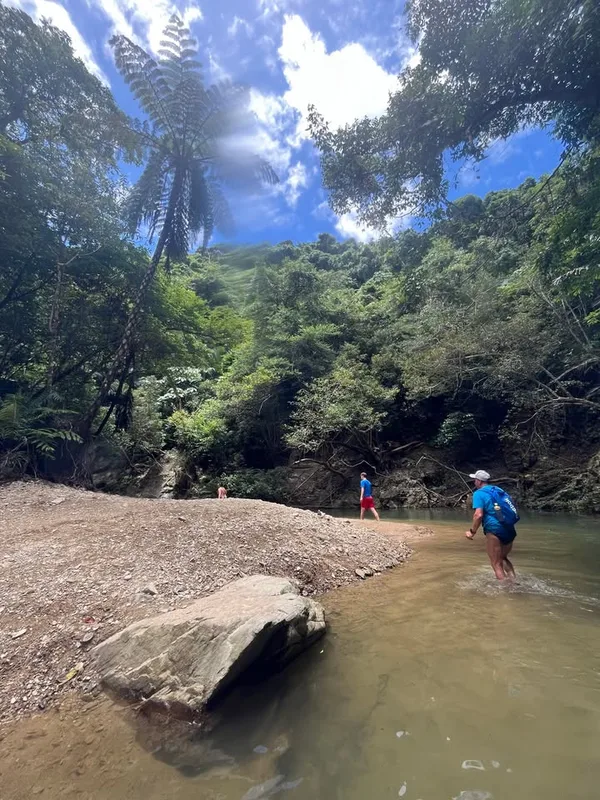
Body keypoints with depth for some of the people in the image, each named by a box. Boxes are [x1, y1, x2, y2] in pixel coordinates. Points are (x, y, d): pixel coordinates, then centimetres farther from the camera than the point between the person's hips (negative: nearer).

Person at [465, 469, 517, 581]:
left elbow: (478, 515, -17)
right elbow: (510, 508, 20)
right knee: (503, 557, 28)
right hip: (509, 530, 8)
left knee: (497, 564, 5)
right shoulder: (499, 490, 16)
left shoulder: (479, 493, -6)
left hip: (495, 530, -8)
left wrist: (472, 532, -8)